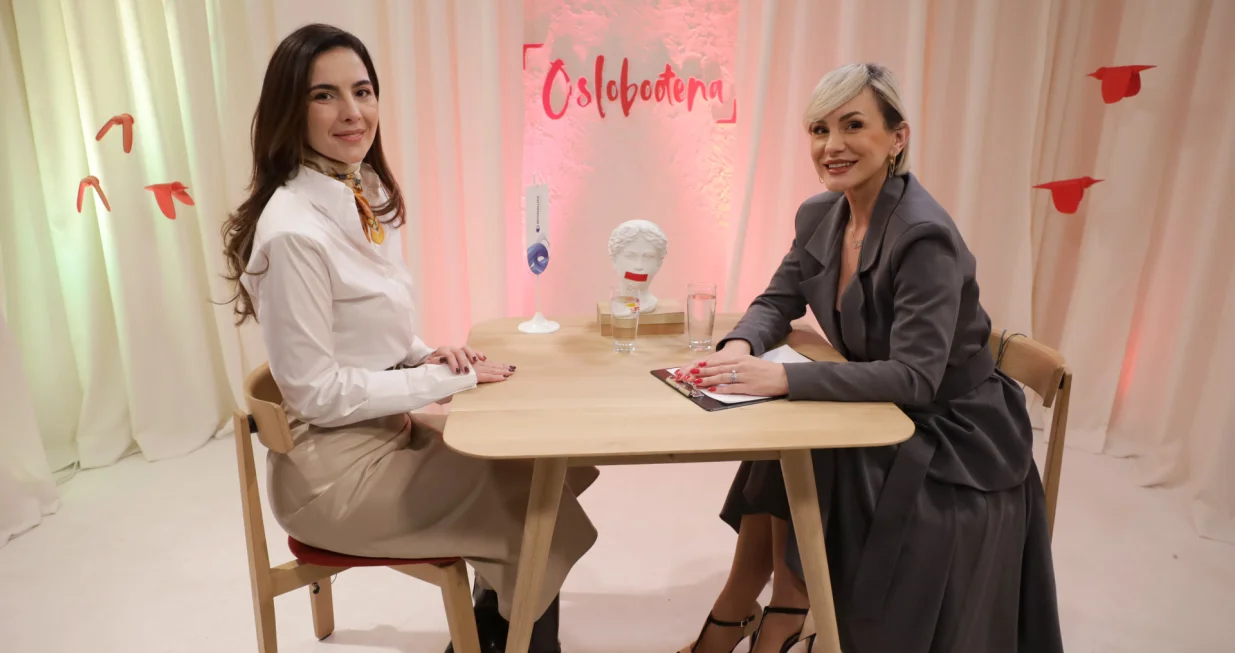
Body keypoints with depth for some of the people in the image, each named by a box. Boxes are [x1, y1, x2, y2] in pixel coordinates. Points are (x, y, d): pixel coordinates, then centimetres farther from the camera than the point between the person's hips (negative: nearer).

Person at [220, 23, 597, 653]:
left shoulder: (367, 194, 2)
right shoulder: (293, 230, -25)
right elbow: (316, 392, -21)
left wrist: (426, 354, -7)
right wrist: (447, 378, -17)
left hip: (390, 424, 8)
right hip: (335, 464, -8)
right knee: (534, 505, -4)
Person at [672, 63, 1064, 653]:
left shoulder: (925, 236, -26)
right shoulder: (819, 216, -2)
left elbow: (914, 377, -31)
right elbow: (777, 303, 5)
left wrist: (782, 377, -39)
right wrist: (739, 348, -18)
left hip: (951, 443, -6)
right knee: (775, 456, -14)